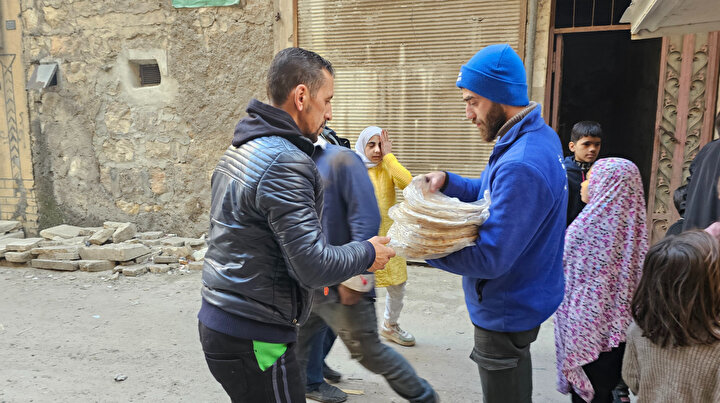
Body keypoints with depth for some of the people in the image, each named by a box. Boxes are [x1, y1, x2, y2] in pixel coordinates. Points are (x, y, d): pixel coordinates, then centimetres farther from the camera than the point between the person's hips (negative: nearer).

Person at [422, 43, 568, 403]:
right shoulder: (538, 135, 0)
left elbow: (489, 259, -31)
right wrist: (446, 181, -5)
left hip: (506, 312, -9)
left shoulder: (521, 166, -32)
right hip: (520, 301, 10)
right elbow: (492, 194, 11)